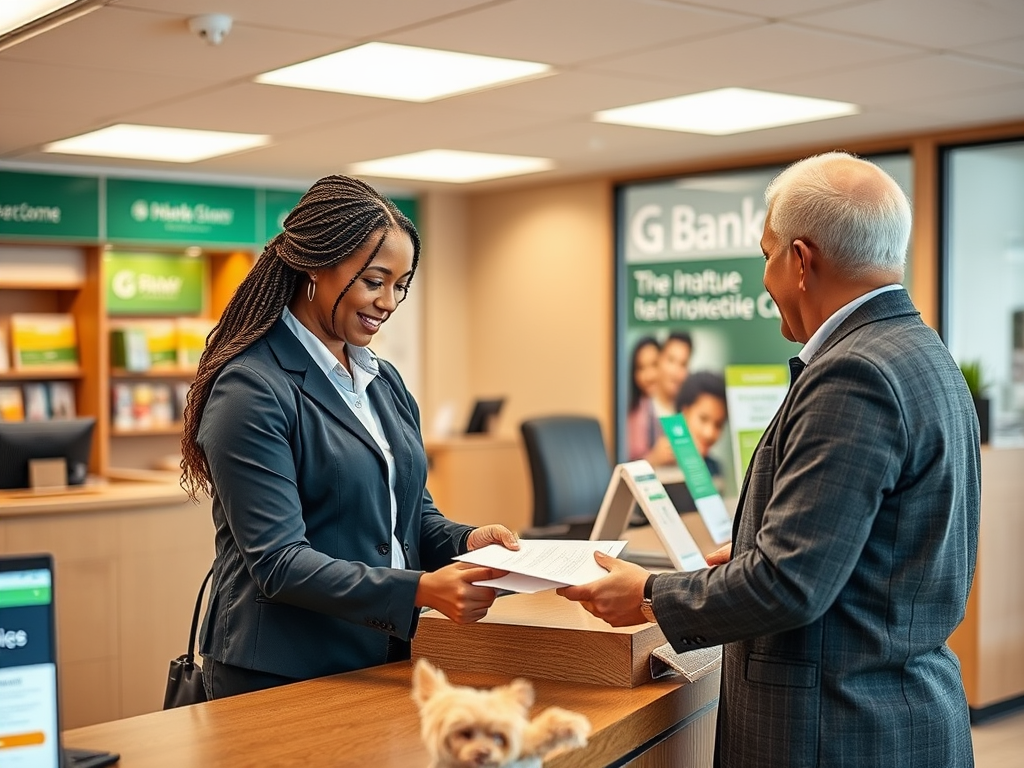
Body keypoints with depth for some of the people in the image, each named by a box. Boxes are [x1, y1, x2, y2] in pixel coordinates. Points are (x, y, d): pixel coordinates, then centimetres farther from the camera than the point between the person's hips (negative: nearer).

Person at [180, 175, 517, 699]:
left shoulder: (386, 381, 10)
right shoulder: (251, 390, -15)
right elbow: (277, 563, -21)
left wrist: (465, 541, -6)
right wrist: (420, 590, -29)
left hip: (383, 662, 7)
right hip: (282, 676, -7)